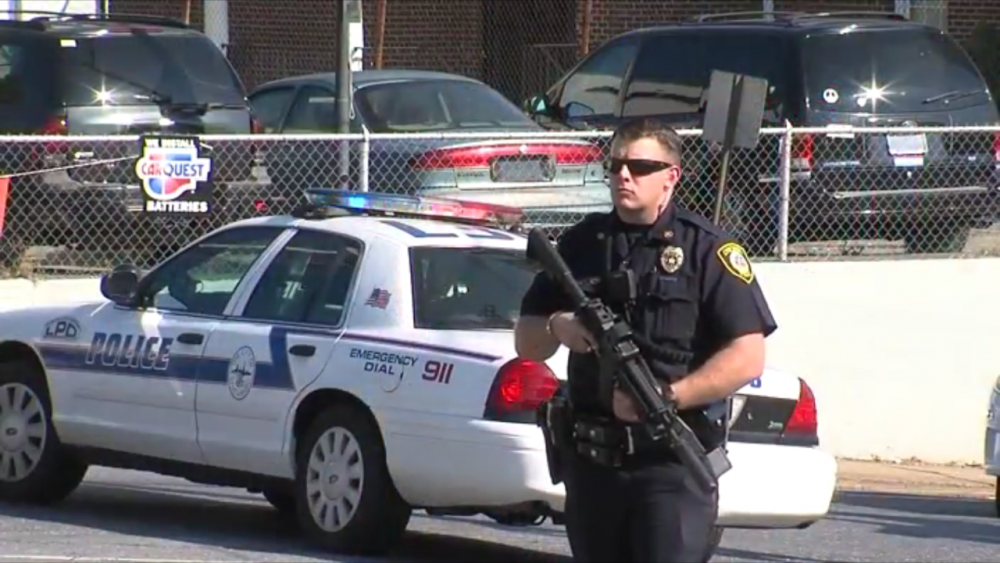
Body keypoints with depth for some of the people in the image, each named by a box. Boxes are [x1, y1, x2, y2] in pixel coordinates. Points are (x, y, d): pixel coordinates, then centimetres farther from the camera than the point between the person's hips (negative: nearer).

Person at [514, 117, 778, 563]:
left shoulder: (707, 250, -3)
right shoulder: (581, 245, 13)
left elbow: (747, 358, -9)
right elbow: (527, 344, 16)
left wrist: (664, 397, -18)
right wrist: (557, 327, -7)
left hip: (673, 465, -6)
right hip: (592, 464, 6)